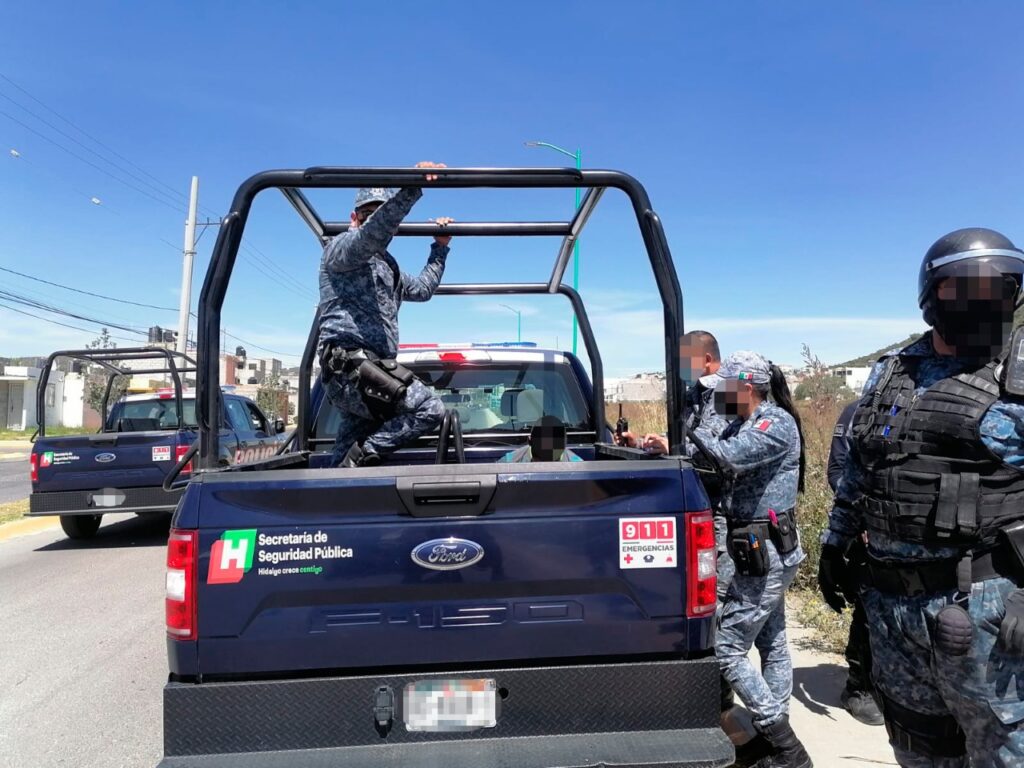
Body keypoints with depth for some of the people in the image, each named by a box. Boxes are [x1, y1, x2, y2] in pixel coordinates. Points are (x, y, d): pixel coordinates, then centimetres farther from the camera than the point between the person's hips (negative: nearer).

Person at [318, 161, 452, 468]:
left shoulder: (387, 266, 29)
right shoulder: (340, 247, 1)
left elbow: (423, 288, 41)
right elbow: (374, 232, -21)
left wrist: (440, 248, 37)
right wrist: (412, 188, -32)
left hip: (366, 370, 9)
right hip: (350, 365, -9)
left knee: (346, 458, 7)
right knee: (430, 409, -17)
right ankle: (363, 456, -14)